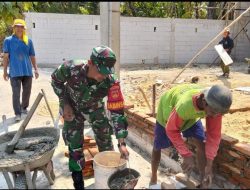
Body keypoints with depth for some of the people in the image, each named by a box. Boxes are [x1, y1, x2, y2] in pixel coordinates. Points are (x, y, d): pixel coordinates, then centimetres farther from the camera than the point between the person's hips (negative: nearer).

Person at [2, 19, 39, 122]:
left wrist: (36, 69, 6)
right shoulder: (8, 40, 2)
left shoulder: (29, 41, 9)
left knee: (27, 92, 12)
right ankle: (17, 113, 1)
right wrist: (5, 71, -2)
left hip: (27, 71, 3)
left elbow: (32, 56, 12)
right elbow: (6, 57, 0)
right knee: (16, 93, -5)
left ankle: (24, 108, 32)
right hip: (15, 72, -3)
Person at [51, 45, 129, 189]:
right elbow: (56, 80, -13)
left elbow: (117, 112, -31)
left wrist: (122, 143, -33)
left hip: (94, 107, 1)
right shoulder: (71, 68, -37)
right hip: (72, 106, -1)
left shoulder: (111, 82, -36)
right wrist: (65, 104, -17)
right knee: (75, 144, 0)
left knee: (105, 137, 7)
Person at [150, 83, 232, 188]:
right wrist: (186, 155, -33)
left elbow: (214, 134, -22)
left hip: (191, 114, 4)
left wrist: (209, 165, -24)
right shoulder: (184, 105, -46)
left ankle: (203, 183, 7)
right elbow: (171, 130, -31)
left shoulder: (215, 106, -31)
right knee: (157, 147, 8)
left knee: (202, 144, -9)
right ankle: (153, 179, 32)